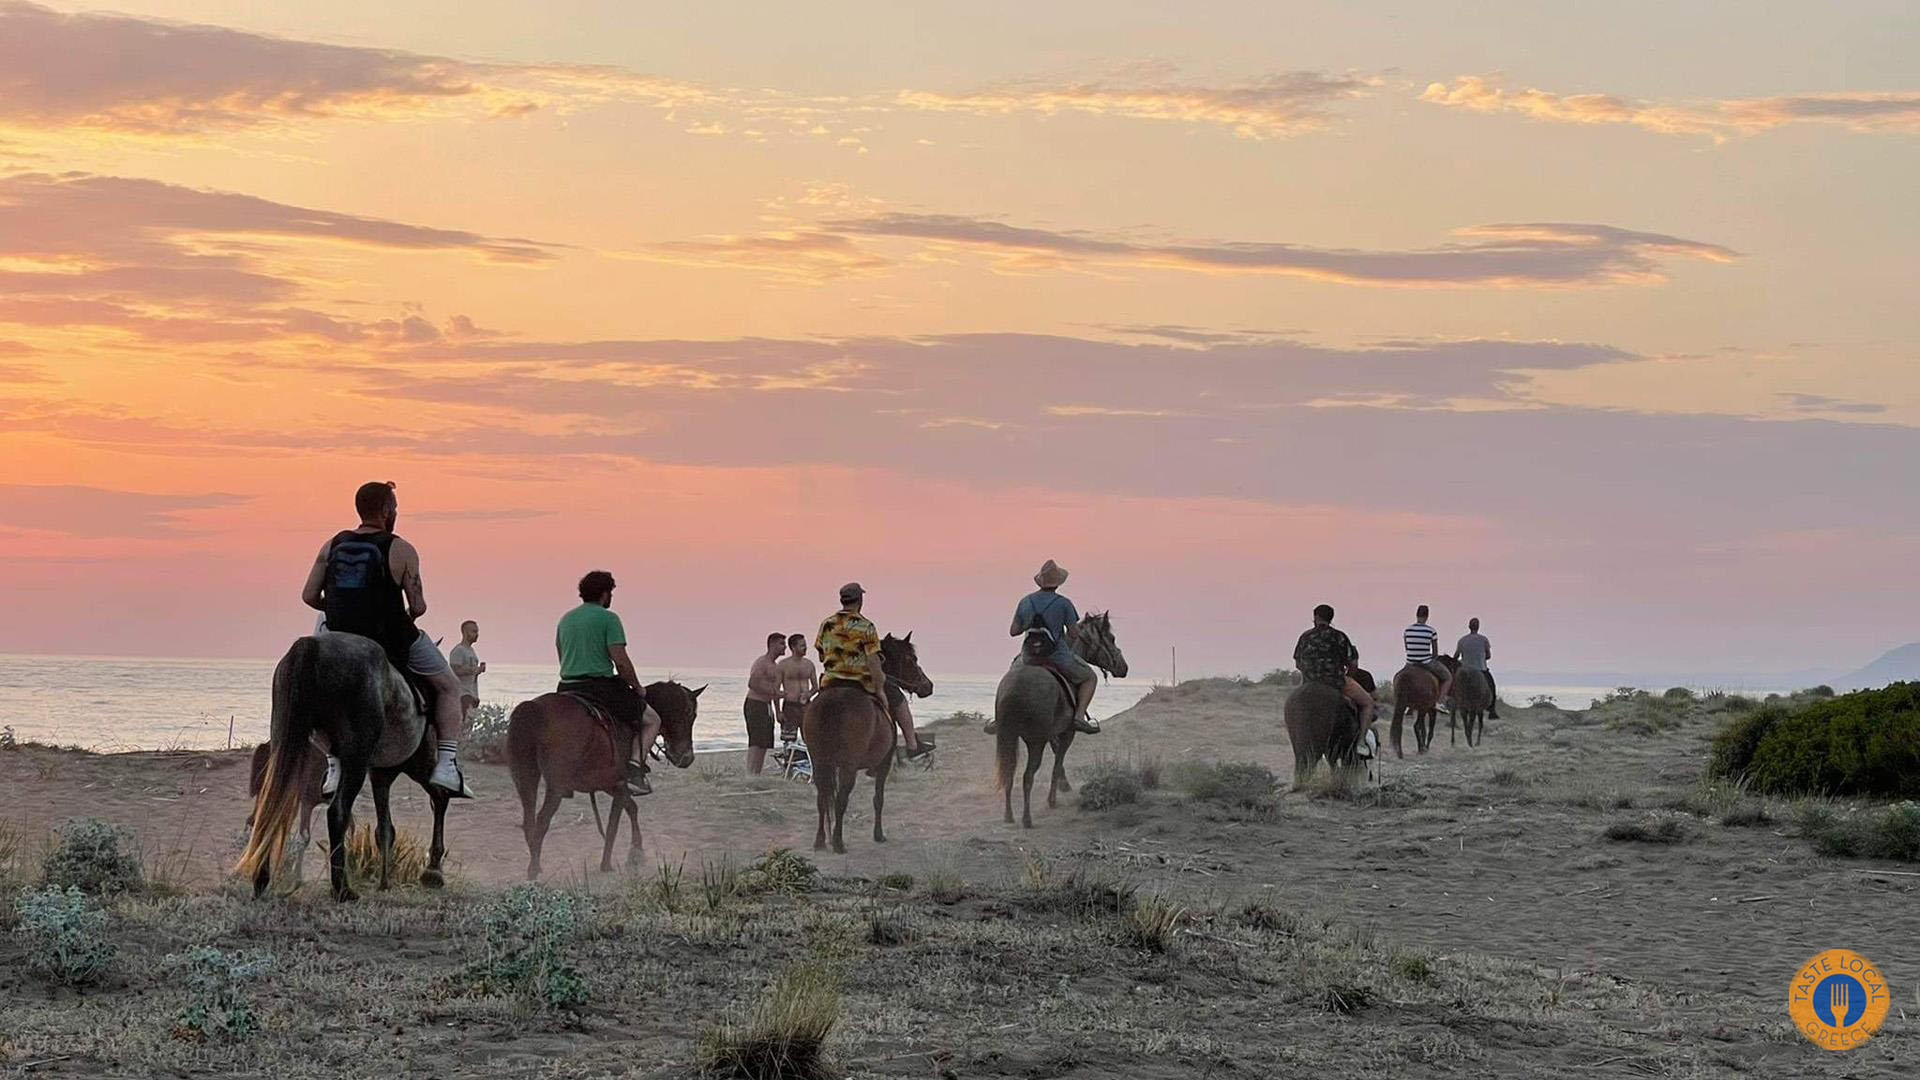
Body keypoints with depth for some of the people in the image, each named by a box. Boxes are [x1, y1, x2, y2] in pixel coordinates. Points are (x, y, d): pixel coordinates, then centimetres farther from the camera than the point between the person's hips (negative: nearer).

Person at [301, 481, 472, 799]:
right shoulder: (401, 551, -6)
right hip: (395, 641, -3)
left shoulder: (332, 546, 4)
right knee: (448, 687, 18)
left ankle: (334, 759, 7)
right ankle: (447, 763, 6)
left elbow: (309, 596, 3)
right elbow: (418, 606, -7)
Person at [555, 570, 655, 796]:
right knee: (651, 720, 8)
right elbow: (621, 661, -14)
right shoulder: (608, 618, -7)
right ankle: (634, 771, -9)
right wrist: (638, 688, -1)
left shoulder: (566, 619, 15)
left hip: (566, 689, 6)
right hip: (600, 688, -6)